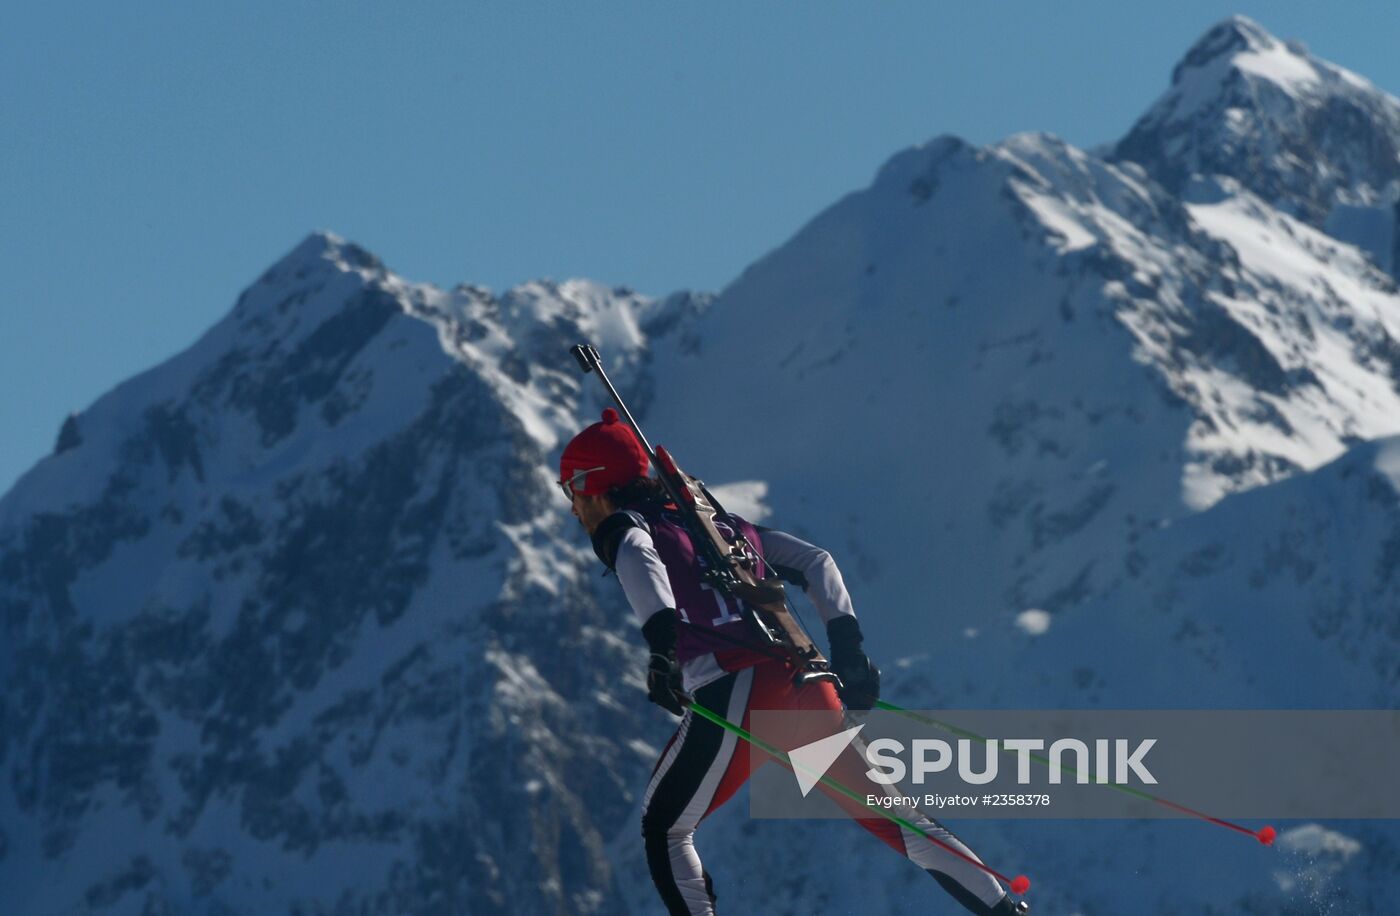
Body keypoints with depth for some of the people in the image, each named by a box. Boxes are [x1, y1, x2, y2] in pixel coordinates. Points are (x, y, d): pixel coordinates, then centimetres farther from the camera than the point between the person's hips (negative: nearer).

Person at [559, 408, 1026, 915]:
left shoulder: (622, 527, 11)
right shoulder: (716, 521, 31)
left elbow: (639, 561, -14)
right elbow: (814, 561, 27)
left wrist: (661, 645, -28)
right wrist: (847, 645, 21)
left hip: (733, 690, -6)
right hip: (806, 684, 6)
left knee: (663, 831, 14)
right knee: (899, 821, 9)